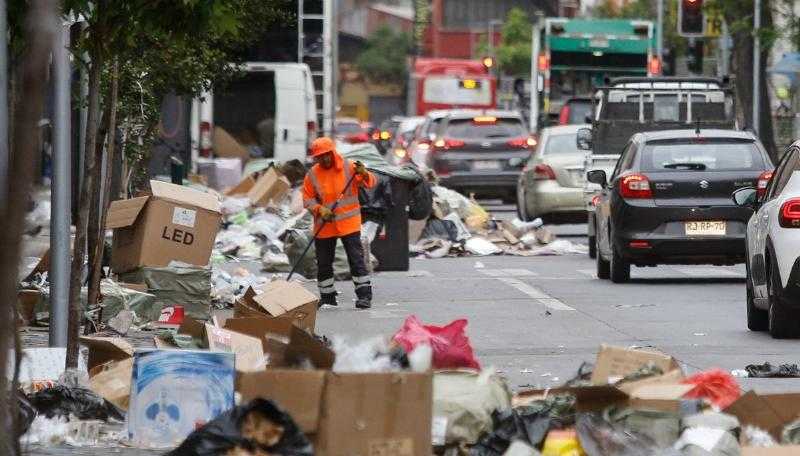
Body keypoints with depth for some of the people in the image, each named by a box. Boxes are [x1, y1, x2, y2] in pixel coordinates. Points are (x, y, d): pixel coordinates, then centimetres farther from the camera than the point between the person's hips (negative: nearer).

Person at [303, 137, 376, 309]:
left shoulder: (348, 167, -5)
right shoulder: (312, 174, -1)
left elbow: (370, 183, -7)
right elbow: (307, 199, 2)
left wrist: (364, 174, -29)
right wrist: (319, 209, -16)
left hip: (348, 224, -3)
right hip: (324, 227, 3)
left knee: (356, 258, -7)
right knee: (324, 262, 10)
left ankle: (364, 294, -3)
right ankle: (327, 296, 23)